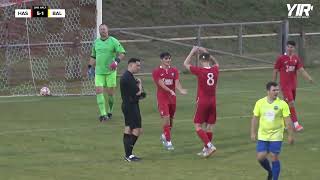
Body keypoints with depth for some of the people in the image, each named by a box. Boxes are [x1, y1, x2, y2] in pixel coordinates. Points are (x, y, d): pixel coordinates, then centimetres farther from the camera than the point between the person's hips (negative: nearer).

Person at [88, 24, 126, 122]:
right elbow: (93, 56, 23)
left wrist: (117, 61, -21)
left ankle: (110, 112, 23)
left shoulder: (113, 41, -2)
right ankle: (103, 114, -13)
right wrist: (90, 67, 17)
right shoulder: (96, 42, 12)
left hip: (110, 71, -3)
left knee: (110, 92, 2)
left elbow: (122, 53, -5)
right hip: (99, 72, 3)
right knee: (99, 91, -10)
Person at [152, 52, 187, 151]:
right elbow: (161, 84, -18)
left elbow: (177, 83, -4)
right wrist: (170, 91, -33)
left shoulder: (174, 71, 7)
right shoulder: (156, 71, -6)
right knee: (166, 118, -15)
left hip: (172, 98, 5)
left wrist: (181, 90, -26)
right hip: (162, 98, -5)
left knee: (171, 119, 12)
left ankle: (164, 135, 37)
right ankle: (168, 142, -11)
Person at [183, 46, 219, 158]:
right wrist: (206, 53, 22)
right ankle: (206, 150, 17)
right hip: (213, 101, 5)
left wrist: (193, 52, 8)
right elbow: (216, 63, 25)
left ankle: (210, 146, -14)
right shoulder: (215, 70, -1)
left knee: (198, 126, 1)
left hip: (202, 102, -5)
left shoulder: (200, 71, -14)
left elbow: (186, 64, 0)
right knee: (209, 127, 11)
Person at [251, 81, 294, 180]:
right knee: (260, 157, 0)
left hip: (276, 136, -2)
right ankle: (270, 172, 29)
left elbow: (288, 120, -5)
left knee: (274, 157, -3)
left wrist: (290, 135, -6)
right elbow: (255, 118, 6)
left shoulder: (282, 104, -8)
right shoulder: (260, 103, -2)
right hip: (262, 136, 2)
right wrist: (253, 133, 4)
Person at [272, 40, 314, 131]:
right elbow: (275, 71, -2)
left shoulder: (296, 58, 4)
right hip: (285, 85, -5)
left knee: (287, 104, 13)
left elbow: (301, 70, -3)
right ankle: (296, 124, -13)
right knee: (291, 103, -13)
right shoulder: (281, 58, -8)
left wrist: (309, 78, -20)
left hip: (293, 84, 5)